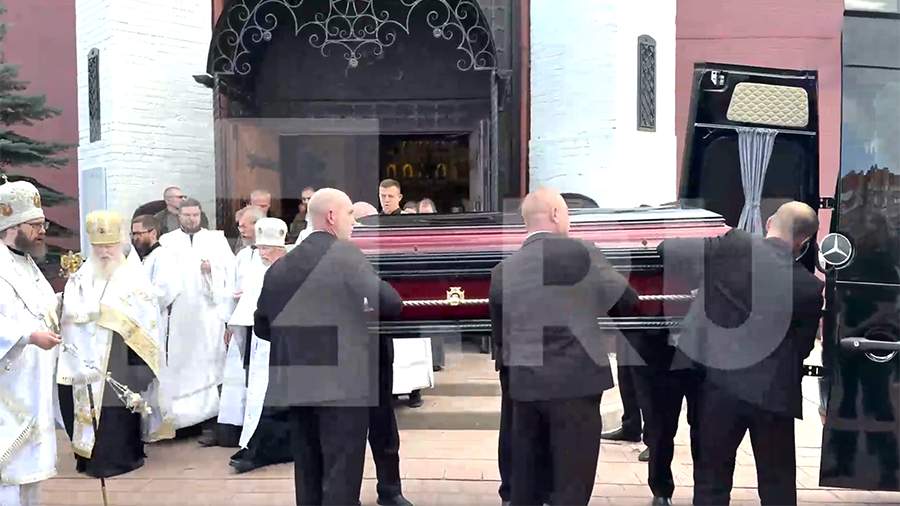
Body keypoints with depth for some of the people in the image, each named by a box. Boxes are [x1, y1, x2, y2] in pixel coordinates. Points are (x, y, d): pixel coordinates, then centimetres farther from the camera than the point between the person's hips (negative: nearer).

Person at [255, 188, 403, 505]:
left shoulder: (281, 266, 10)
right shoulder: (346, 254, -8)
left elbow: (262, 326, 14)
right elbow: (390, 304, -16)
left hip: (296, 384, 6)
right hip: (342, 383, -6)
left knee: (308, 476, 14)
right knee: (341, 478, 0)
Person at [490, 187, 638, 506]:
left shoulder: (503, 270, 5)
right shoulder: (579, 252, -7)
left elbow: (499, 336, 11)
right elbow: (627, 302, 2)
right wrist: (590, 305, 21)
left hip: (524, 387, 5)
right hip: (574, 383, -4)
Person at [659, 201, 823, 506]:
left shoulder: (730, 247, -10)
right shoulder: (810, 287, -6)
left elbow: (666, 252, -1)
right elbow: (802, 347, 3)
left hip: (718, 383, 0)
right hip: (773, 393, 1)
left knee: (712, 479, 11)